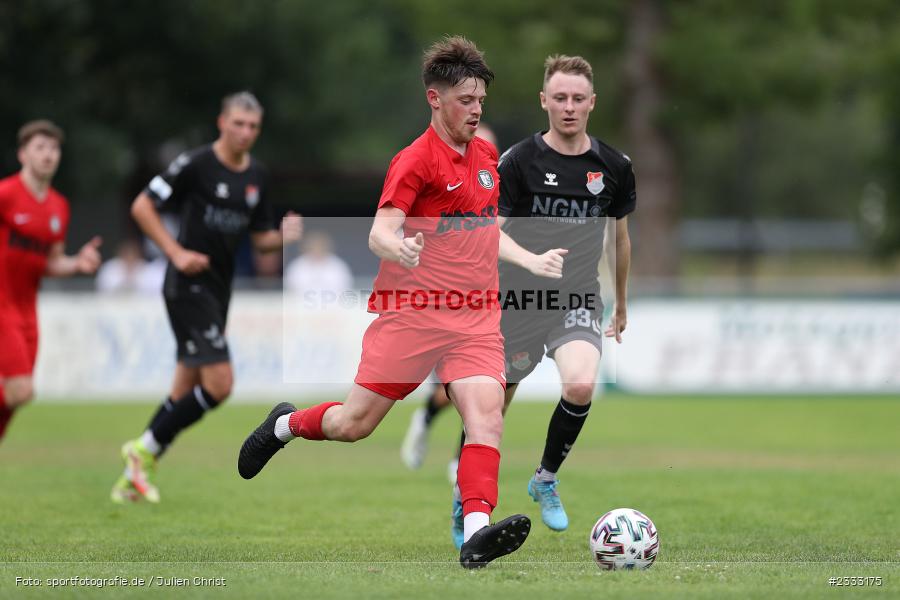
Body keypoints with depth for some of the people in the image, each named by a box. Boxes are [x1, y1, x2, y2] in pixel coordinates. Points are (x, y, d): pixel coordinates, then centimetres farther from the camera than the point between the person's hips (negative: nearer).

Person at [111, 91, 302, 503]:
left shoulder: (256, 175, 10)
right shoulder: (196, 164, -11)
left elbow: (260, 238, 17)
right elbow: (142, 207, -10)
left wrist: (284, 237, -5)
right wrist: (177, 253, -17)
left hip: (217, 291, 8)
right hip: (189, 287, -8)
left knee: (186, 392, 11)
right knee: (219, 383, -16)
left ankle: (132, 477, 22)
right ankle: (145, 449, -1)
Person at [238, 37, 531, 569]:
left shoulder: (486, 154, 11)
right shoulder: (416, 160, -11)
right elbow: (380, 230, -22)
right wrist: (396, 248, -43)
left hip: (475, 319, 5)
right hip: (412, 314, -5)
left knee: (486, 410, -20)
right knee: (353, 424, 3)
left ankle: (476, 533, -31)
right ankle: (285, 425, 36)